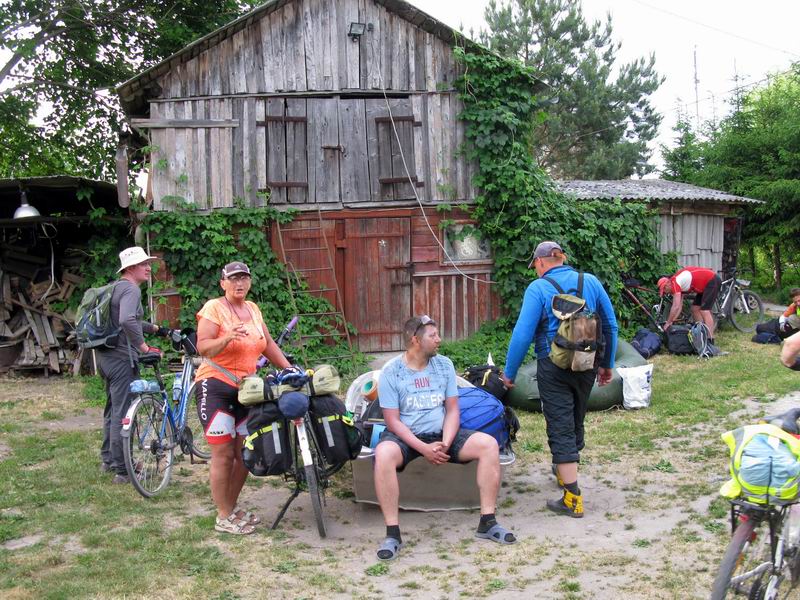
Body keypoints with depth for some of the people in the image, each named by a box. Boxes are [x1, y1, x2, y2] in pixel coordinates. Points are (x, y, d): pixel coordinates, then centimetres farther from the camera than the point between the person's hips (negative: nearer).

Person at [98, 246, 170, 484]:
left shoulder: (117, 287, 17)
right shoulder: (131, 289, -15)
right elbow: (127, 321, -34)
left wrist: (157, 329, 32)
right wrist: (144, 347, -27)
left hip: (106, 356, 11)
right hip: (122, 357, -11)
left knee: (112, 409, 21)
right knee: (122, 413, -6)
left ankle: (108, 459, 33)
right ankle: (122, 470, -2)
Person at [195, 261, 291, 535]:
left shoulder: (253, 308, 11)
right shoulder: (214, 308, -9)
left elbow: (268, 344, 12)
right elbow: (203, 347, -17)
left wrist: (290, 369, 2)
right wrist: (227, 338, -34)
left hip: (245, 389, 7)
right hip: (215, 386, -7)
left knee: (245, 454, 10)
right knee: (224, 454, -5)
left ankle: (232, 507, 26)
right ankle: (223, 517, 6)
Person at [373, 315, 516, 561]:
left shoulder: (444, 364, 4)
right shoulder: (391, 372, -8)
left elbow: (452, 410, 3)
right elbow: (393, 420, -10)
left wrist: (445, 443, -15)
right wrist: (424, 448, -22)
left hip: (442, 434, 4)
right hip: (405, 436, -4)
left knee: (489, 444, -18)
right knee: (384, 454, -37)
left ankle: (488, 522, -10)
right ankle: (392, 533, -28)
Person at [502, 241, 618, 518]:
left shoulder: (538, 288, -10)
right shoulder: (590, 281, 4)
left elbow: (522, 334, -15)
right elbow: (610, 326, 8)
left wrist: (509, 373, -6)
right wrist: (607, 365, 18)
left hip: (554, 366, -5)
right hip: (587, 364, 5)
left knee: (560, 429, 1)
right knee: (576, 421, 23)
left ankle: (573, 499, 0)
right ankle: (566, 471, 46)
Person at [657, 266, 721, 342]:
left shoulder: (675, 282, -18)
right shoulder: (679, 285, 11)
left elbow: (676, 307, -22)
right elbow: (679, 306, 11)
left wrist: (668, 323, -13)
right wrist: (672, 321, 4)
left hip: (712, 281, -10)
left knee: (704, 310, -15)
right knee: (695, 308, 12)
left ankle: (710, 340, -18)